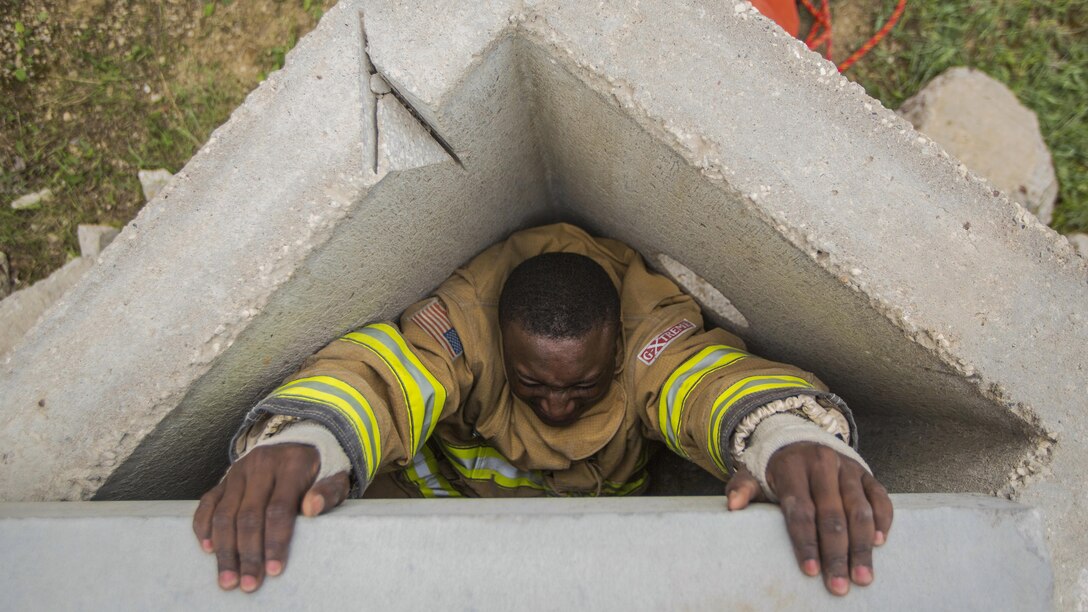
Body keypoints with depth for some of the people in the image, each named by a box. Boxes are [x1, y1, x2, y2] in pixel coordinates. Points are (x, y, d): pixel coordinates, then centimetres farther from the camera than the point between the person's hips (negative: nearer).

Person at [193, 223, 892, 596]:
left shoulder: (651, 321, -34)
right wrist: (300, 443, -76)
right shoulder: (465, 317, -36)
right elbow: (378, 371, -53)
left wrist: (791, 440, -77)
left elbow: (711, 375, -53)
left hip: (616, 497, 2)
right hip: (458, 486, -1)